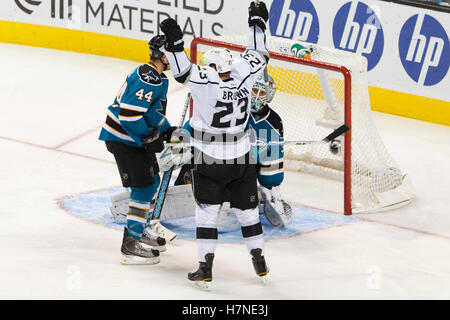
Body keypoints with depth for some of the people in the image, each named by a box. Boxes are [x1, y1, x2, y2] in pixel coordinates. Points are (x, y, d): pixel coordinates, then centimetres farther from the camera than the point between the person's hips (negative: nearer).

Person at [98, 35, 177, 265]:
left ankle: (139, 230, 36)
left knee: (152, 181, 20)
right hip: (122, 139, -11)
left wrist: (167, 130, 9)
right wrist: (149, 139, -20)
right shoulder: (147, 78, -23)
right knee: (143, 187, -12)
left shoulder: (157, 78, 12)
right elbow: (129, 113, -28)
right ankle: (130, 245, -11)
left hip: (135, 137, 11)